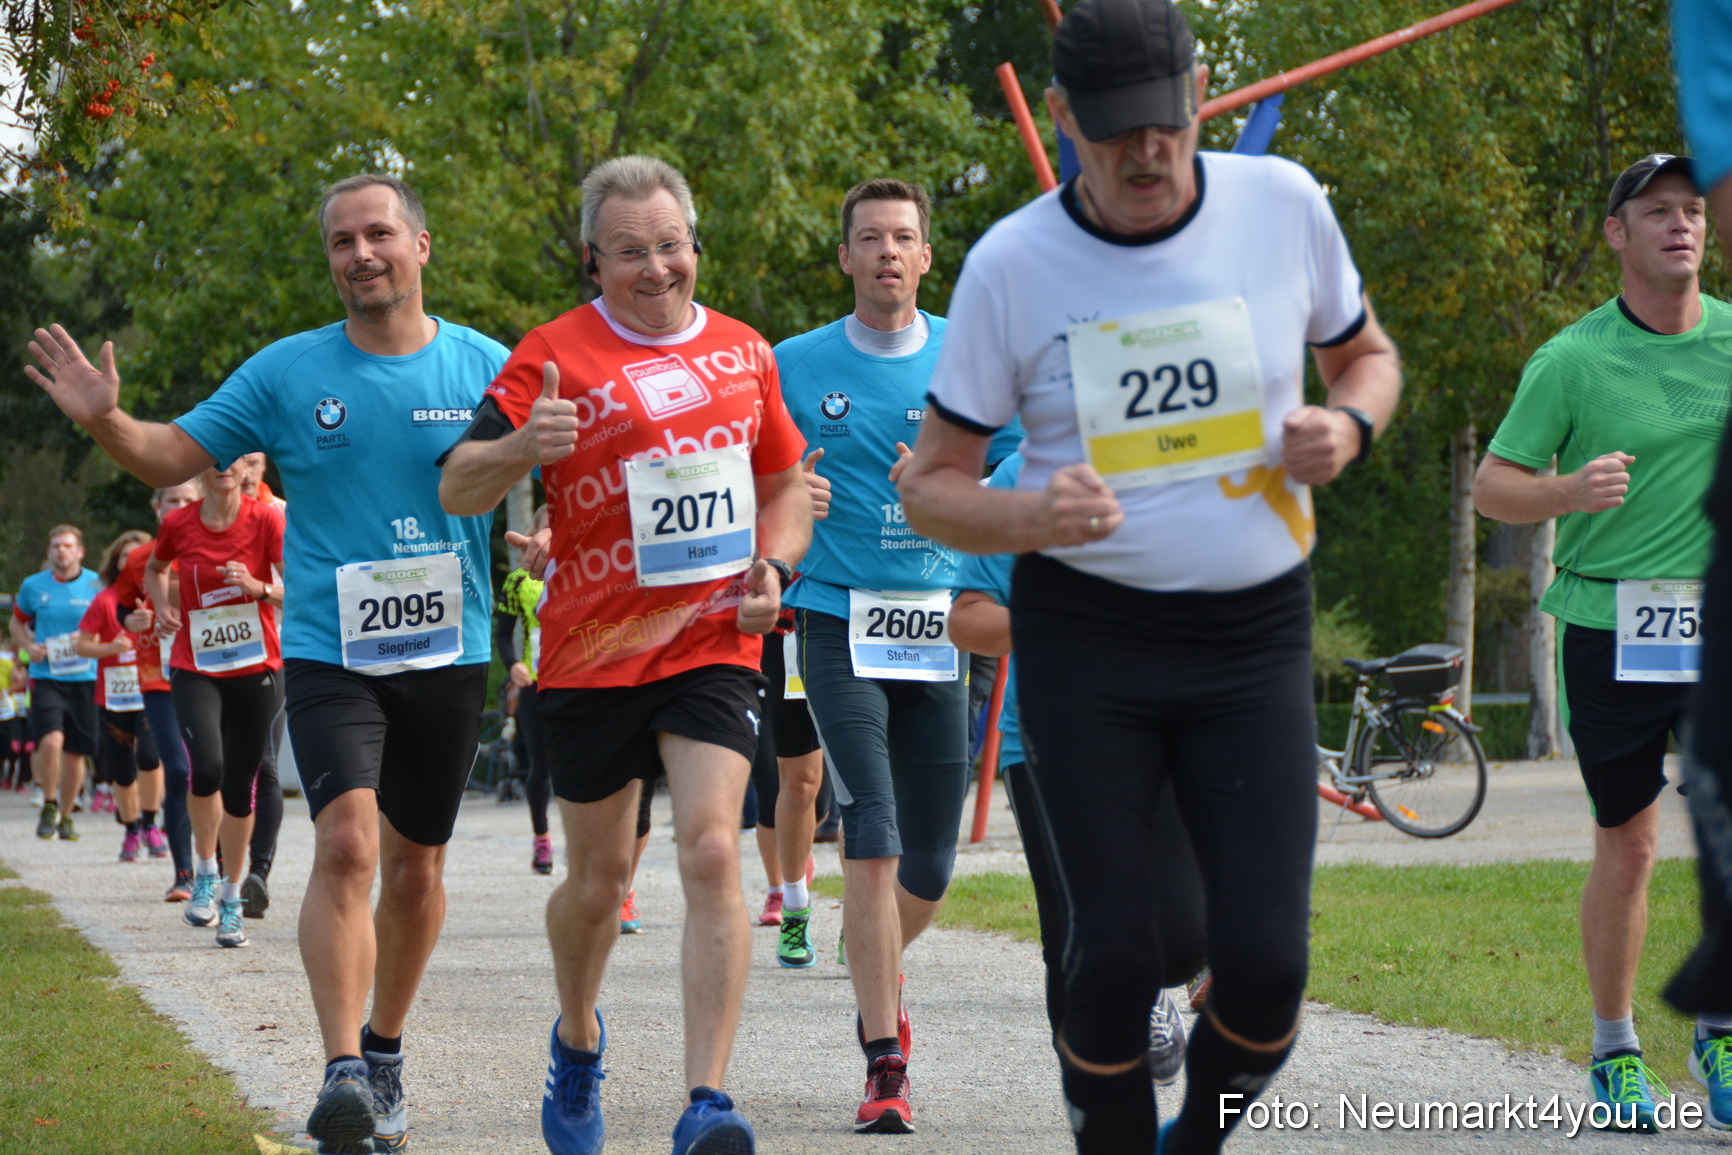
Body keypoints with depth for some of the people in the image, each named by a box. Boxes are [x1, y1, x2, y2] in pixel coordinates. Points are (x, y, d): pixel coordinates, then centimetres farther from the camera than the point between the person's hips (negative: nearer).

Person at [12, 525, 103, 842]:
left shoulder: (96, 585, 2)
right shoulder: (33, 586, 6)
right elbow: (18, 623, 20)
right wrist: (29, 647, -1)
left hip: (85, 677, 1)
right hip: (46, 676, -1)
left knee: (76, 752, 4)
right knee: (51, 741, -20)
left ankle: (65, 816, 22)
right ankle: (49, 805, 2)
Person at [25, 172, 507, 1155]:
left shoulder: (487, 368, 1)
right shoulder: (289, 372, 0)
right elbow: (177, 456, 4)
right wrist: (107, 421, -16)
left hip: (448, 656, 2)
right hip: (329, 656, -2)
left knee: (416, 866, 12)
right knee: (347, 843, -20)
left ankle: (385, 1049, 33)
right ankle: (343, 1075, -22)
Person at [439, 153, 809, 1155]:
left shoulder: (743, 351, 8)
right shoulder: (555, 355, -4)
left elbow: (786, 483, 22)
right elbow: (458, 491, -9)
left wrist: (774, 567, 2)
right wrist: (519, 450, -31)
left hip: (712, 646, 1)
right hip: (591, 651, -1)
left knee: (713, 853, -17)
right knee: (599, 877, 10)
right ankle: (578, 1038, 40)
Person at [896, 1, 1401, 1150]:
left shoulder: (1283, 204, -2)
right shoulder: (1010, 266, -6)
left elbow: (1368, 355, 17)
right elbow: (930, 483, 0)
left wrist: (1347, 428, -7)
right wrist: (1028, 516, -22)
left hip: (1255, 634, 1)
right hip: (1084, 635, -1)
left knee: (1264, 960, -9)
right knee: (1118, 955, -8)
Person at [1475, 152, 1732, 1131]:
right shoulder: (1572, 360, -4)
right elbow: (1492, 486, -4)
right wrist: (1568, 491, -23)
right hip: (1609, 627, -2)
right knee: (1627, 848, 4)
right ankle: (1616, 1049, 19)